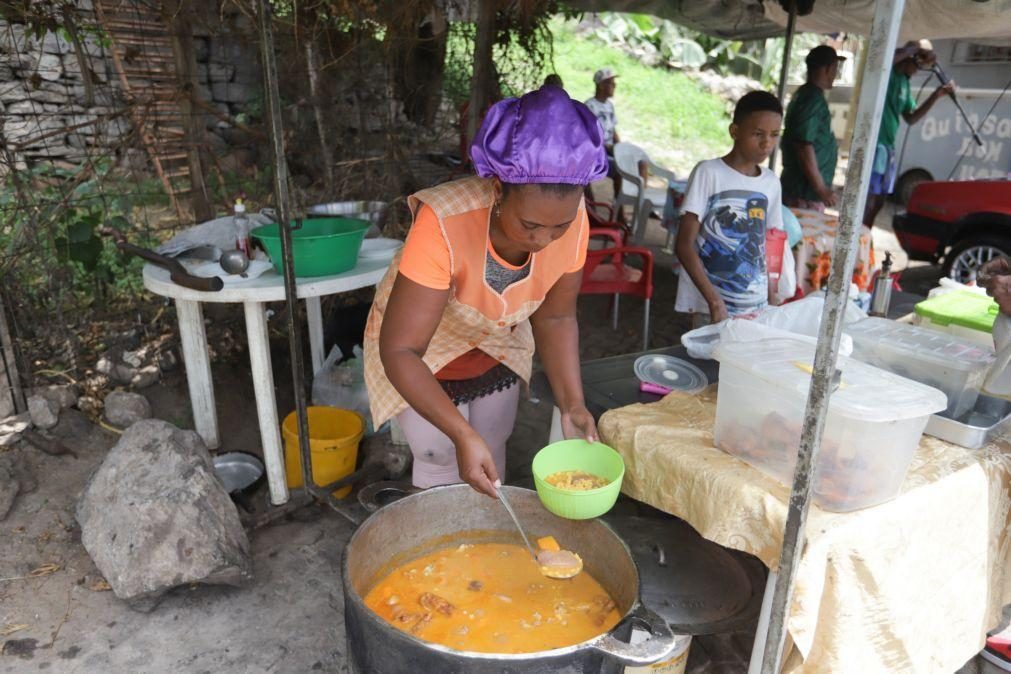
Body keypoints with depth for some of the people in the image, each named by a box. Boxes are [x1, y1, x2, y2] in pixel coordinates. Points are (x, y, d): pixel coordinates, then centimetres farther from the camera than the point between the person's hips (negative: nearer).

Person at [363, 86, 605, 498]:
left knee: (491, 460, 13)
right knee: (442, 467, 0)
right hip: (420, 353, -3)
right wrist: (462, 434, -45)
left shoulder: (572, 221, -25)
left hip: (497, 345, 4)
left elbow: (556, 317, -10)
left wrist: (572, 404, -21)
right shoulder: (443, 224, -39)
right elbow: (400, 350, -36)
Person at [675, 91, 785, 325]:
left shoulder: (771, 183, 8)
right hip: (709, 304, -5)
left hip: (756, 305, 5)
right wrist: (714, 301, -20)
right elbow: (684, 245, -13)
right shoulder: (708, 173, -8)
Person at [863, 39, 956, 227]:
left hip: (888, 147, 9)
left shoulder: (905, 82, 18)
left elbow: (911, 118, 22)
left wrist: (937, 95, 13)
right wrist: (915, 47, -20)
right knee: (867, 202, -11)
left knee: (877, 202, 14)